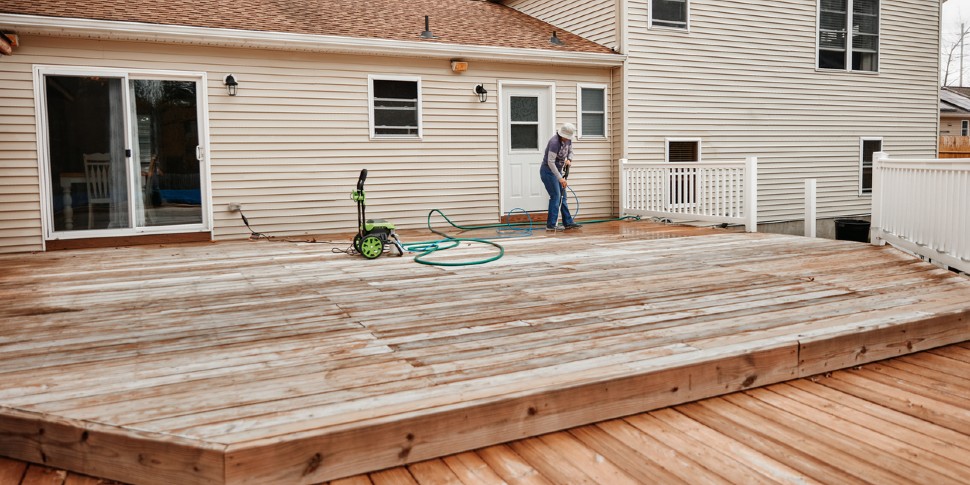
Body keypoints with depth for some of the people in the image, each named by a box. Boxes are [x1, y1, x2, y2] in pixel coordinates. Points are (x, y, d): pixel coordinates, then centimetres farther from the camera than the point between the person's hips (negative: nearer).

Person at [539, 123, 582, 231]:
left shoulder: (568, 140, -1)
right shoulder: (554, 142, -26)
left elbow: (570, 151, 17)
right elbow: (550, 162, -29)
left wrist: (569, 159, -7)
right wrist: (560, 178, -30)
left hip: (557, 171, 9)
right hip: (548, 171, -9)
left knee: (562, 196, 10)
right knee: (555, 196, -11)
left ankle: (568, 222, 17)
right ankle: (551, 225, -7)